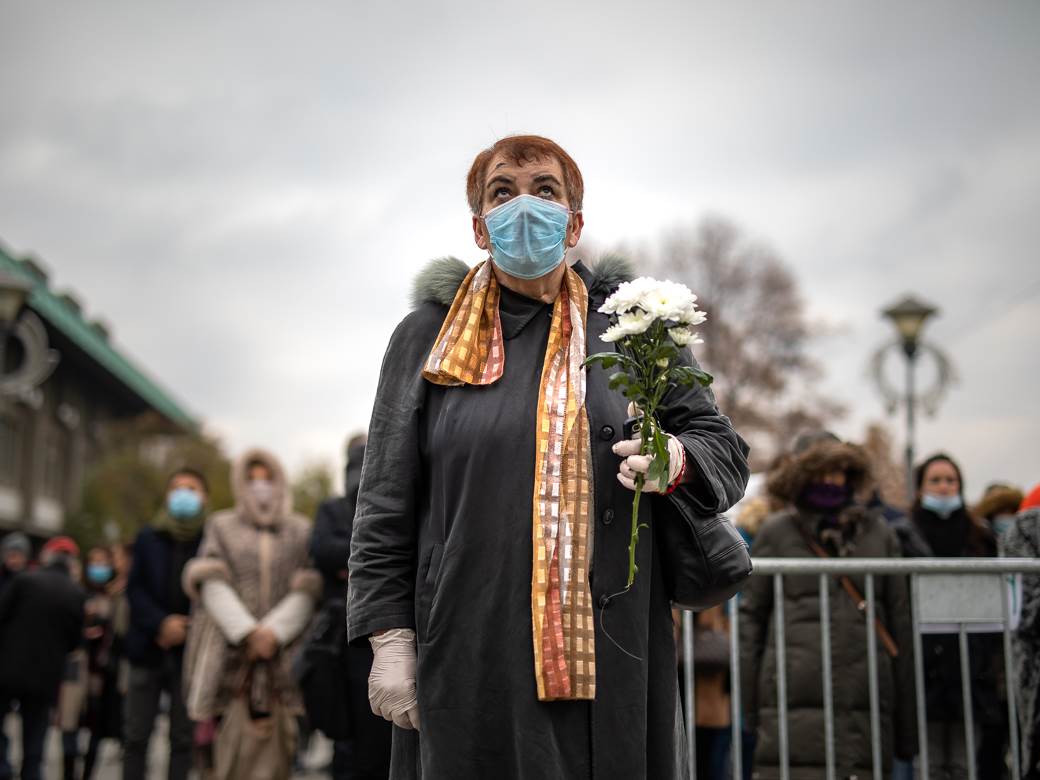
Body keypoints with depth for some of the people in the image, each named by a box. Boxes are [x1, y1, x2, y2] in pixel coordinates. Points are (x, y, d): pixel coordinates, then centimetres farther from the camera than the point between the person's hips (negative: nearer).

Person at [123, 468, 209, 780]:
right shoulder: (147, 537, 8)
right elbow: (135, 588, 1)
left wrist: (185, 629, -12)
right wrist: (161, 623, -13)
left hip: (191, 652, -2)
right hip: (148, 647, 2)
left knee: (183, 738, 3)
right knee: (136, 736, 6)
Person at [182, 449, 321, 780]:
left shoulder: (301, 531, 14)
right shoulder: (221, 527, 15)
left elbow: (308, 592, 4)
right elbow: (211, 585, 3)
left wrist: (274, 632, -10)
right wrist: (248, 633, -9)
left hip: (282, 657, 0)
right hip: (231, 655, 0)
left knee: (273, 753, -8)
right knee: (233, 752, -8)